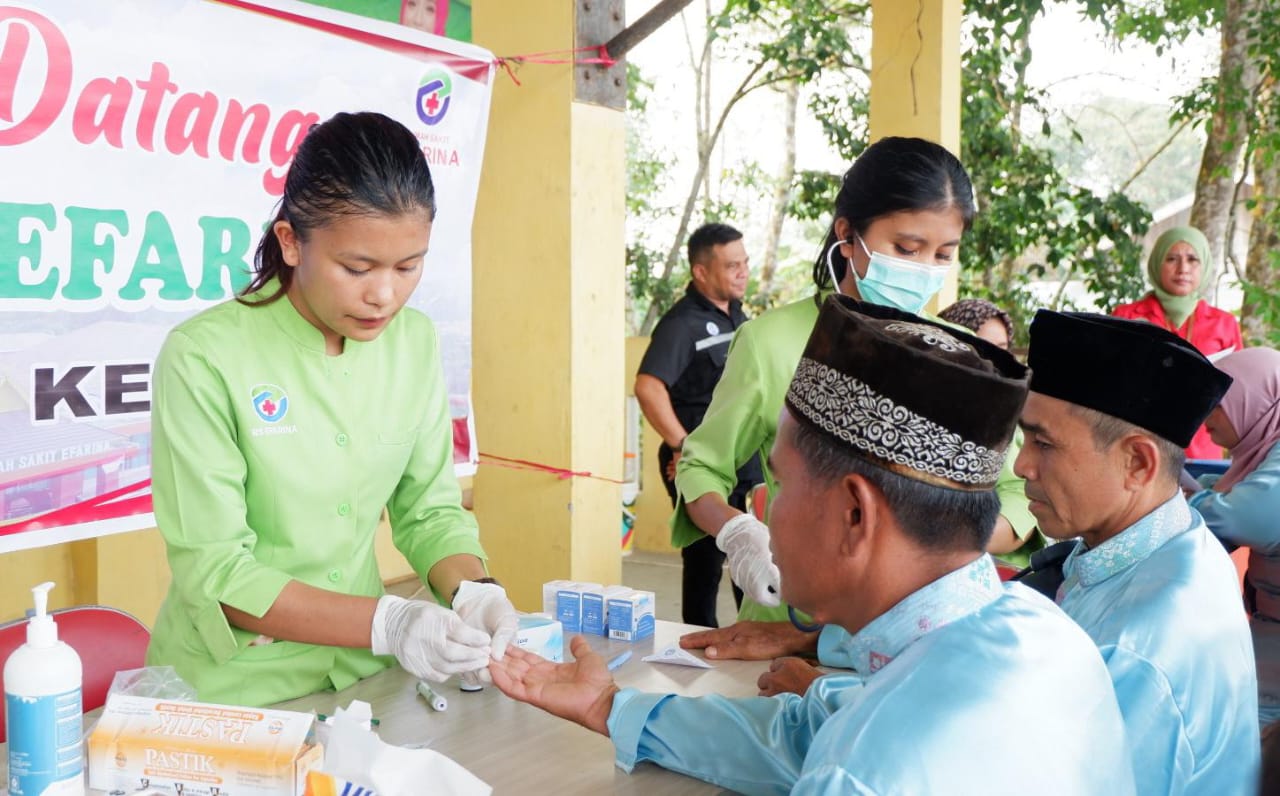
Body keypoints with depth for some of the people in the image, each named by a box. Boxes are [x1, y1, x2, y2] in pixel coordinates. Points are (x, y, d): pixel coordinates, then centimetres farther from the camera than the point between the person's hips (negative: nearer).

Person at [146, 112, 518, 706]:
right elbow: (214, 573, -15)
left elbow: (429, 509, 4)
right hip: (229, 693, -2)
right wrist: (387, 624, -25)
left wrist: (469, 588, -15)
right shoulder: (203, 358, -16)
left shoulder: (416, 342, -3)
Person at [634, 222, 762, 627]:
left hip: (749, 461, 8)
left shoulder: (737, 316, 11)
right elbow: (647, 387, -27)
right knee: (705, 563, 4)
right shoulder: (682, 323, -14)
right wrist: (682, 446, -24)